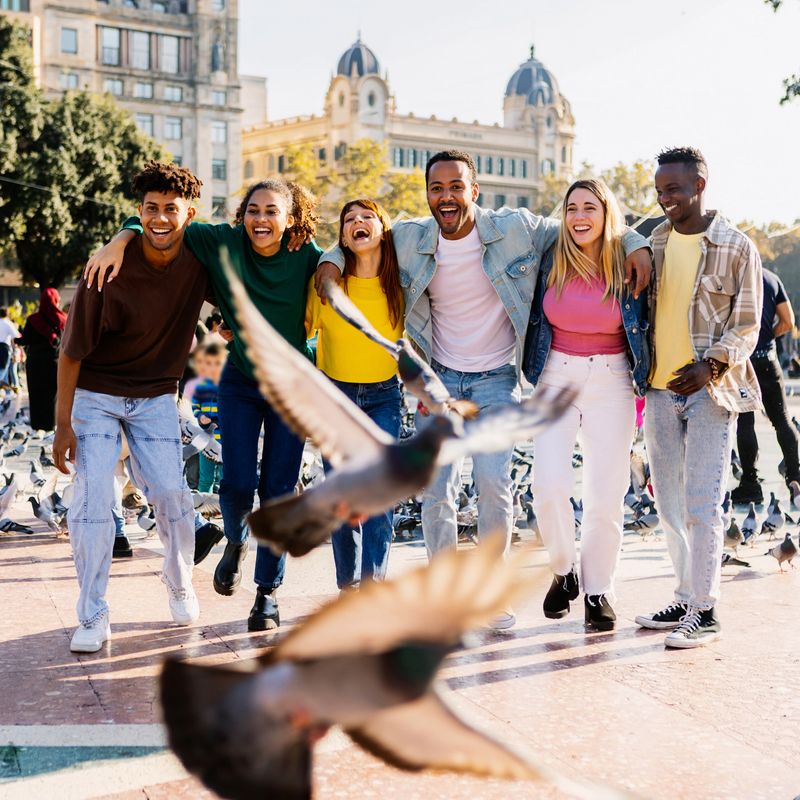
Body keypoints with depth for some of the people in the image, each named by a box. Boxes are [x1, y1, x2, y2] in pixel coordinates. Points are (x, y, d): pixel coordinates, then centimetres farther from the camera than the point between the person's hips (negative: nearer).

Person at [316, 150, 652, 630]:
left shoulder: (515, 227, -11)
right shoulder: (410, 239, -5)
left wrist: (635, 244, -10)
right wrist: (333, 258, -5)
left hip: (497, 378, -2)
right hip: (440, 378, 2)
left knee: (494, 482, -15)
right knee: (436, 490, -1)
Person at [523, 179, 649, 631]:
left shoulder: (629, 266, -2)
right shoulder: (551, 264, 2)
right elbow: (533, 319, 15)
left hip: (612, 383, -1)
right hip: (556, 378, 1)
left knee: (607, 495, -1)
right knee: (550, 486, -11)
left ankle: (599, 591, 15)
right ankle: (564, 571, 14)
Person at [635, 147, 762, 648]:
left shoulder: (736, 247, -4)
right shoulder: (654, 241, 11)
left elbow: (747, 324, -4)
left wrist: (711, 366, -17)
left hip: (711, 389, -5)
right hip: (662, 388, 5)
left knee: (702, 505, -7)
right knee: (670, 503, 9)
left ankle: (706, 611, 1)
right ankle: (686, 599, 21)